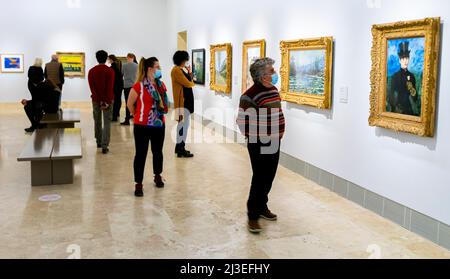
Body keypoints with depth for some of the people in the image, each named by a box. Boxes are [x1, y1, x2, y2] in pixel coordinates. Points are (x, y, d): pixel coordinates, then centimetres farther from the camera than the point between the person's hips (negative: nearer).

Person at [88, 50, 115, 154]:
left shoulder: (91, 71, 1)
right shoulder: (110, 71, -6)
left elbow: (92, 87, -5)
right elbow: (110, 87, -13)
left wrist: (100, 101, -7)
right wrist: (107, 102, -11)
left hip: (96, 100, 3)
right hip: (108, 100, -2)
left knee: (97, 121, 17)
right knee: (107, 122, -2)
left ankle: (99, 142, 26)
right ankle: (104, 146, -9)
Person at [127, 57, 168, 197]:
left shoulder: (161, 85, 4)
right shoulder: (139, 86, -14)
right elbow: (130, 104, -4)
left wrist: (161, 114, 10)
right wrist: (138, 116, 5)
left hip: (159, 125, 5)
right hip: (142, 126, -5)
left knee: (158, 152, 17)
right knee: (141, 154, 1)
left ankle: (158, 176, 37)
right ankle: (139, 184, 10)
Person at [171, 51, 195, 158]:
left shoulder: (182, 69, 17)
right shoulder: (176, 70, -14)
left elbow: (188, 81, 14)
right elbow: (188, 83, -17)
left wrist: (190, 75, 0)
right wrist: (192, 82, 3)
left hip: (187, 100, 10)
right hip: (182, 101, -10)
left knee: (185, 124, 14)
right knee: (183, 123, -7)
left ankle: (180, 147, 23)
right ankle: (180, 150, -3)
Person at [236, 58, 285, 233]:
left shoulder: (274, 90, 6)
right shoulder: (250, 96, -20)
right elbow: (241, 121, -18)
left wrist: (278, 133, 16)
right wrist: (254, 138, -12)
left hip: (274, 143, 8)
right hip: (259, 145, -7)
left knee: (269, 178, 16)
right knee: (259, 179, -1)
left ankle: (262, 206, 34)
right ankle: (253, 215, 12)